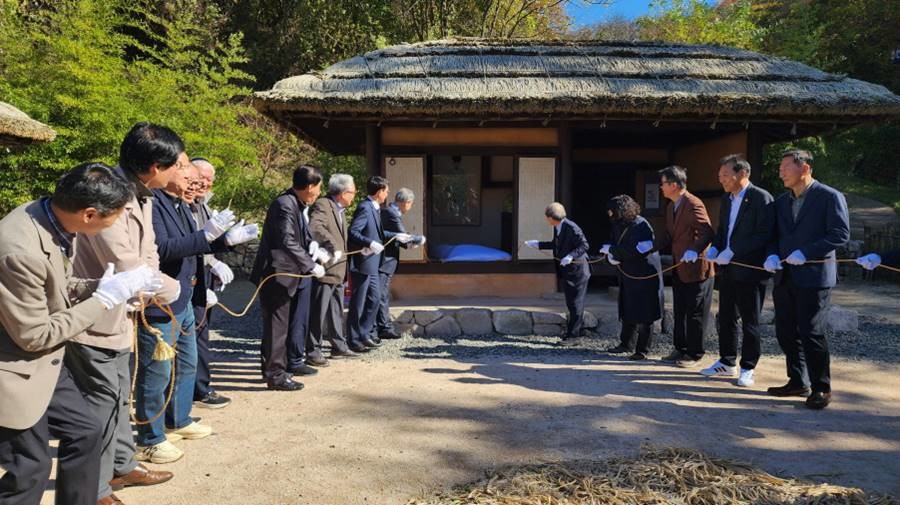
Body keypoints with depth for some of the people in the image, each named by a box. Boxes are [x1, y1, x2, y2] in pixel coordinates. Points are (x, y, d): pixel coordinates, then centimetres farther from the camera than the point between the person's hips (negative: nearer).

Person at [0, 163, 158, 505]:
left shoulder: (54, 219, -7)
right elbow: (34, 336, -24)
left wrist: (111, 286, -6)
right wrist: (105, 298, -21)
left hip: (43, 363, 9)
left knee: (85, 431, 16)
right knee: (31, 470, 3)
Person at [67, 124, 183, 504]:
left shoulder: (141, 196, 4)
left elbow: (148, 254, 9)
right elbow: (126, 268, -29)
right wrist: (173, 289, -13)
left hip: (119, 318, 10)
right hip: (94, 322, -9)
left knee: (118, 396, 22)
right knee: (102, 402, 3)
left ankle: (122, 466, 39)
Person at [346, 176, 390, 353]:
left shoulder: (374, 208, 12)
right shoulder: (364, 207, -16)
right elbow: (353, 232, -24)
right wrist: (371, 243, -31)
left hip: (372, 263, 10)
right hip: (362, 262, -10)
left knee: (375, 298, 15)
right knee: (358, 303, 1)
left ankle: (364, 334, 26)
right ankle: (354, 340, 12)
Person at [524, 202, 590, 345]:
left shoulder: (571, 228, -22)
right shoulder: (557, 228, 5)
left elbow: (584, 245, -24)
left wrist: (571, 256, -35)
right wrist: (538, 244, 19)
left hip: (578, 271, -9)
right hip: (566, 272, 9)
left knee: (575, 304, -1)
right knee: (570, 304, 17)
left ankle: (571, 335, 5)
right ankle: (578, 328, 33)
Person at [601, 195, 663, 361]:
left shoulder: (640, 226, -21)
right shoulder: (618, 225, 6)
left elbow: (633, 252, -28)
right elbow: (614, 243, 15)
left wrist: (611, 250, -17)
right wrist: (611, 256, -7)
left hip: (643, 276, -9)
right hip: (627, 276, 9)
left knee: (643, 316, -1)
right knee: (627, 312, 17)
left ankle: (642, 350, 7)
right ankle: (626, 344, 29)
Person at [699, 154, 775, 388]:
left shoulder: (762, 198, -12)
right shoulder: (726, 199, 13)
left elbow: (764, 235, -18)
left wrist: (732, 252, -21)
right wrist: (714, 247, 1)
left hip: (749, 270, -7)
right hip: (727, 269, 8)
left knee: (749, 322, 3)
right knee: (726, 318, 14)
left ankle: (747, 368, 14)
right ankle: (727, 363, 26)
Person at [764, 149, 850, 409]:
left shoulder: (830, 197, -5)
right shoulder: (781, 201, 14)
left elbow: (841, 234, -12)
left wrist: (805, 253, -19)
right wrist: (772, 255, -3)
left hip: (814, 276, -7)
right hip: (785, 277, 7)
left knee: (810, 332, -6)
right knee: (785, 332, 9)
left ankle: (821, 388, 9)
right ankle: (798, 382, 22)